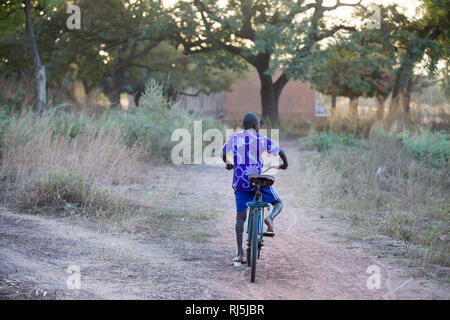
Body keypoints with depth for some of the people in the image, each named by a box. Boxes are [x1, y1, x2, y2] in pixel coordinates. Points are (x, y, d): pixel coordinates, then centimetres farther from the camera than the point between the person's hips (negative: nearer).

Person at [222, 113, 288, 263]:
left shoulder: (234, 137, 6)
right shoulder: (261, 139, 0)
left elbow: (223, 152, 13)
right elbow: (280, 151, 0)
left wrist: (228, 164, 34)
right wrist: (285, 164, 20)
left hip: (240, 181, 2)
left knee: (240, 216, 7)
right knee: (278, 203, 17)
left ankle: (240, 253, -1)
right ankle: (270, 219, -17)